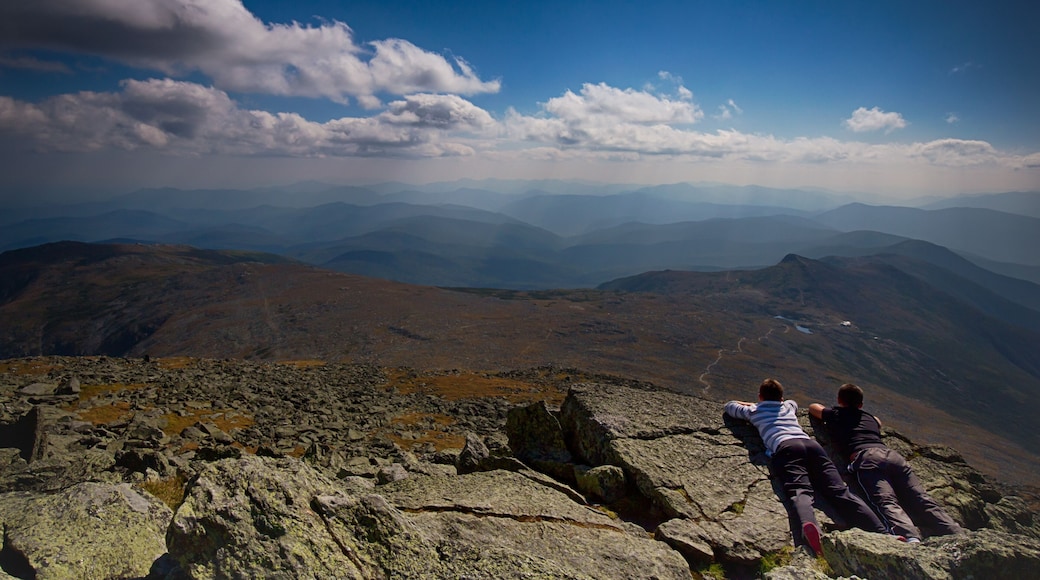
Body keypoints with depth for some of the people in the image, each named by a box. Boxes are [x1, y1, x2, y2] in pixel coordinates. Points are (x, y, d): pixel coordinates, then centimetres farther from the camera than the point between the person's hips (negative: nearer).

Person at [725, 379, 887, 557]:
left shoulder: (754, 410, 28)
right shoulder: (788, 406, 38)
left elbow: (730, 405, 46)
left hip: (784, 446, -4)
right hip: (811, 443, 4)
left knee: (799, 491, -26)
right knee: (840, 490, -10)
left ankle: (809, 526, -58)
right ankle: (882, 533, -29)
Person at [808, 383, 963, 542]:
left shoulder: (834, 415, 24)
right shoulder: (870, 417, 36)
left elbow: (813, 407, 43)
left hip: (866, 458, -5)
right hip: (891, 454, 5)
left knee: (886, 502, -24)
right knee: (922, 499, -3)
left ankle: (912, 539, -48)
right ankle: (956, 535, -22)